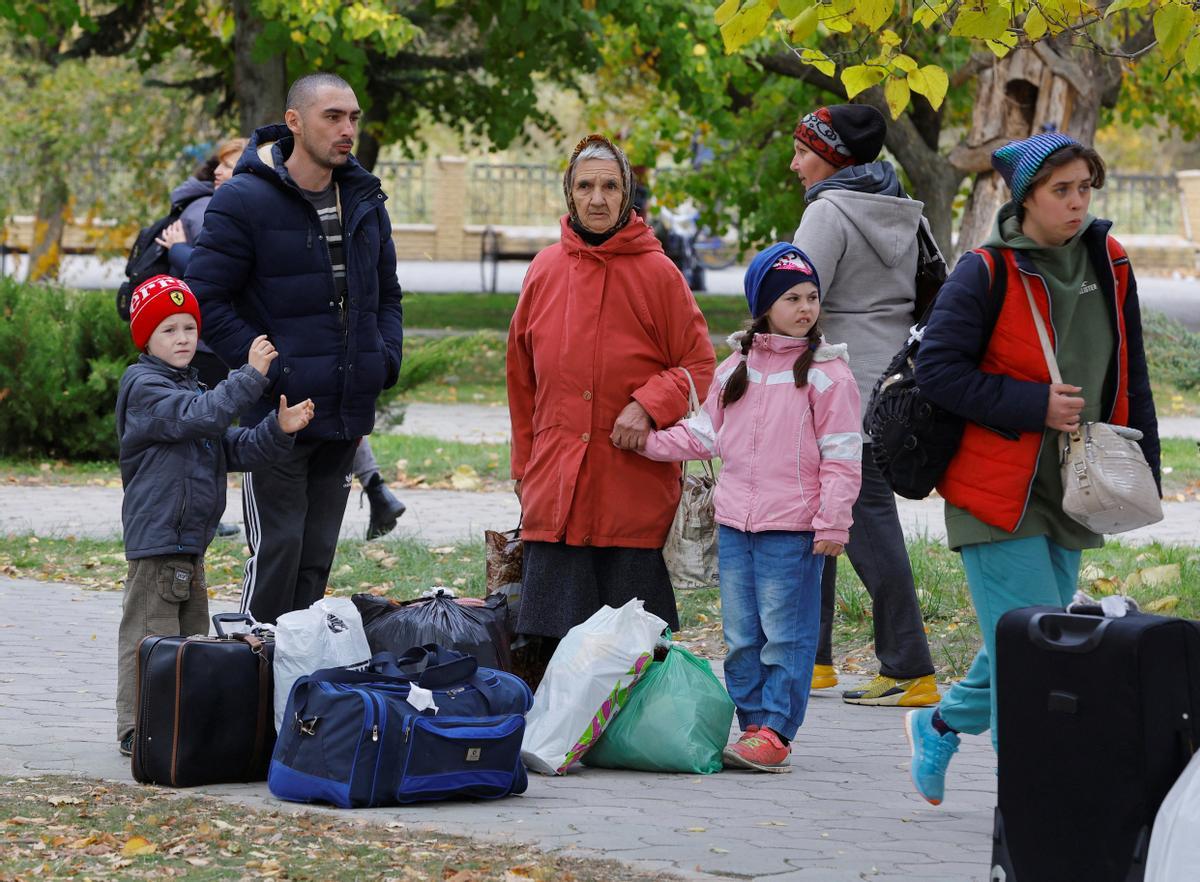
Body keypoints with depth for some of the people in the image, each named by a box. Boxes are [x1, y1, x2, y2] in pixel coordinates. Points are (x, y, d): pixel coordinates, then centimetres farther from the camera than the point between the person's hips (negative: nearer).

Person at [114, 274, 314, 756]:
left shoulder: (192, 389, 20)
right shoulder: (144, 387, -10)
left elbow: (235, 449, 15)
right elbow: (198, 416, -26)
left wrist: (278, 430, -1)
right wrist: (250, 376, -27)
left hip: (190, 543, 10)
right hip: (156, 538, -10)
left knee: (192, 635, 14)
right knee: (149, 634, -9)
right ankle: (136, 729, -6)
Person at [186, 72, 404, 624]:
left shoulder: (365, 200, 11)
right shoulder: (245, 201, -10)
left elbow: (387, 293, 24)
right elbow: (205, 300, -12)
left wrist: (386, 358, 6)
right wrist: (268, 368, -17)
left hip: (346, 413, 6)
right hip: (275, 413, -6)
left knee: (317, 555, 11)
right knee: (277, 550, -8)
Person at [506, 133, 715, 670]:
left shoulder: (657, 273, -1)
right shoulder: (546, 272, 9)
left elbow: (699, 366, 3)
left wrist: (650, 405, -14)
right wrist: (524, 465, 17)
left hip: (636, 488, -3)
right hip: (555, 486, 3)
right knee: (553, 637, 2)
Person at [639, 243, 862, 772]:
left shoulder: (827, 372, -5)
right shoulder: (737, 369, 12)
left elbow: (841, 455, -7)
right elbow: (705, 433, 18)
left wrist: (831, 522, -13)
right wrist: (649, 440, 6)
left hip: (793, 529, -6)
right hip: (735, 524, 6)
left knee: (785, 634, -3)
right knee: (741, 636, 10)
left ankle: (774, 732, 1)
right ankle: (753, 722, 18)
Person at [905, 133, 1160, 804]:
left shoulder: (1109, 266, 6)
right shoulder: (986, 275, -12)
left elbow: (1131, 374, 15)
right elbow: (938, 368, -14)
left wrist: (1142, 465, 10)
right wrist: (1035, 405, -18)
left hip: (1071, 492, 6)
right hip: (999, 490, -6)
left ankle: (941, 725, 36)